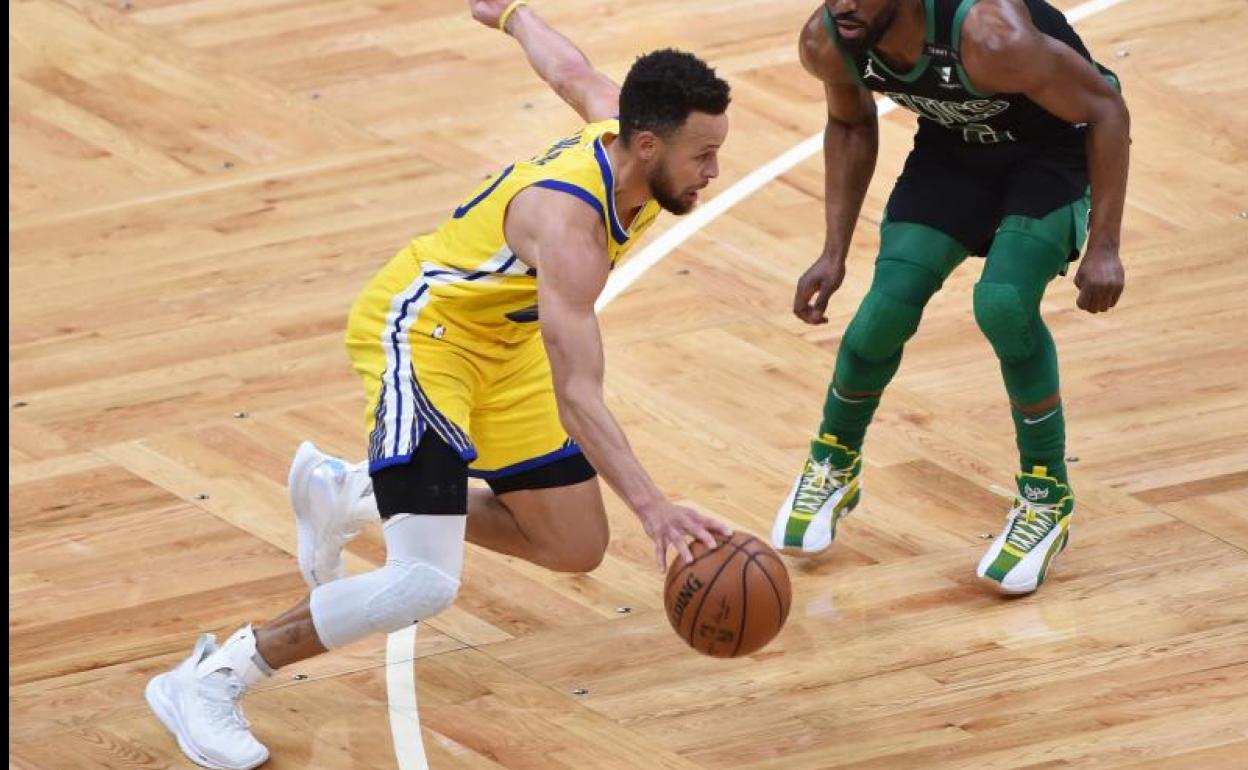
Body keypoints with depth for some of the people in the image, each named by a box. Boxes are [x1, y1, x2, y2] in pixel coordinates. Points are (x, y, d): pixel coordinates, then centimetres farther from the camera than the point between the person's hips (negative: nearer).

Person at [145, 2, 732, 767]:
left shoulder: (624, 126, -11)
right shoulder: (569, 223, -36)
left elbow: (571, 72, 14)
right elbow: (576, 398, -44)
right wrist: (654, 506, -56)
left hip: (502, 338, 9)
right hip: (420, 331, -9)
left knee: (575, 548, 12)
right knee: (426, 584, -23)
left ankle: (346, 495, 29)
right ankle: (209, 682, -9)